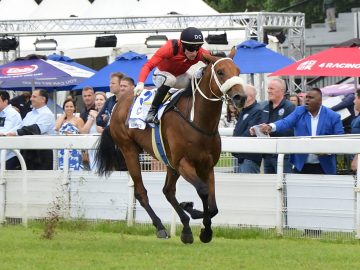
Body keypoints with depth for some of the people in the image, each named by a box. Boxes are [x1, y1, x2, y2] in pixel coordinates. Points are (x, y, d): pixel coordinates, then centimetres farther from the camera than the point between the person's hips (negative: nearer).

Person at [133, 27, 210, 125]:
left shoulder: (201, 53, -24)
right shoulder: (170, 48, -34)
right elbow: (148, 65, -38)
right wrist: (140, 83, -54)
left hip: (180, 77, 4)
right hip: (161, 74, -4)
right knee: (170, 79, -38)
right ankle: (152, 112, -28)